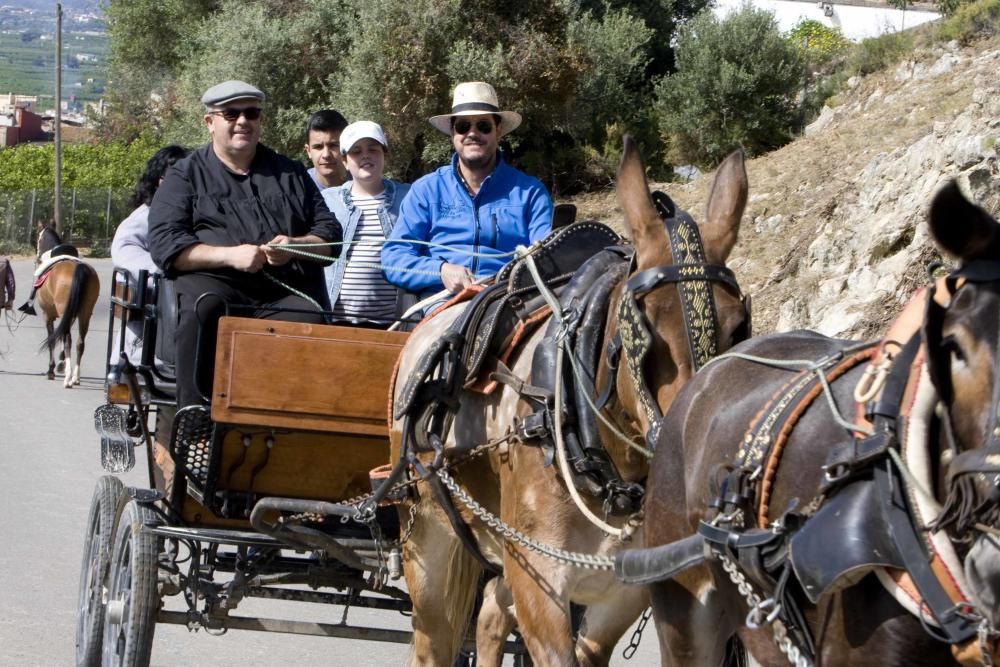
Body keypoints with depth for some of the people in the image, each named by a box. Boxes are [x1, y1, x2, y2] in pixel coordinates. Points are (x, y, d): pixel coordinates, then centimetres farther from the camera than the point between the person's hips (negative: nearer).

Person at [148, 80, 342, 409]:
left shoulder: (291, 174, 27)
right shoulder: (185, 175, 17)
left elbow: (330, 234, 23)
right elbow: (165, 245, 3)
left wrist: (295, 246, -1)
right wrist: (229, 255, -10)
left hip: (287, 289, 2)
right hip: (213, 281, -2)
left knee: (308, 321, -33)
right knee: (203, 308, -38)